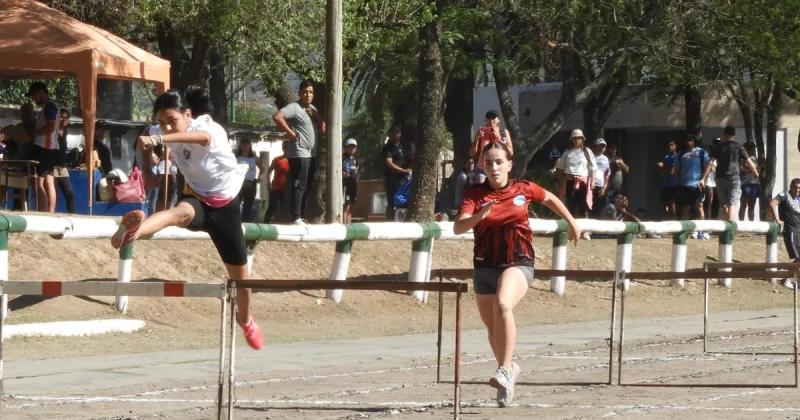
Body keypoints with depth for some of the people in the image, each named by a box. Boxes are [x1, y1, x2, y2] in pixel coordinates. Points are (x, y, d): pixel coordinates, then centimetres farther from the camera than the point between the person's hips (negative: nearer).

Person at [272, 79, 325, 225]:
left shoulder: (313, 109, 18)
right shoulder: (294, 108, -9)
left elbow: (323, 130, 16)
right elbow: (277, 117, -23)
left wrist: (316, 116, -1)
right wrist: (290, 132, -21)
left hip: (310, 154, 9)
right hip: (299, 154, -9)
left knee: (306, 187, 13)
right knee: (299, 186, -13)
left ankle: (302, 217, 18)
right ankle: (296, 218, -15)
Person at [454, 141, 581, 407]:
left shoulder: (523, 190, 1)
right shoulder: (475, 195, -3)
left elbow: (550, 199, 22)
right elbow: (458, 228, -18)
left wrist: (572, 223, 30)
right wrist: (478, 216, -36)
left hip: (518, 263, -3)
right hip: (485, 266, 3)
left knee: (502, 304, -33)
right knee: (493, 328, 14)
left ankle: (505, 371, -34)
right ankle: (508, 370, 41)